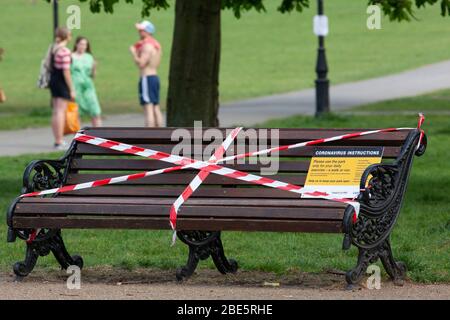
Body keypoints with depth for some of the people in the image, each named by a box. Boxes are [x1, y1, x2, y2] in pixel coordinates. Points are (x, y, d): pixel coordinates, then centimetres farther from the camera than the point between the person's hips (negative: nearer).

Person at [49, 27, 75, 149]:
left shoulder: (53, 49, 9)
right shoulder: (65, 51, -17)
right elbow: (66, 71, -19)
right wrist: (72, 89, -15)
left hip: (53, 80, 8)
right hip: (62, 83, -8)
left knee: (56, 112, 14)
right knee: (61, 112, -5)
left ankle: (57, 140, 22)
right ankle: (59, 142, -5)